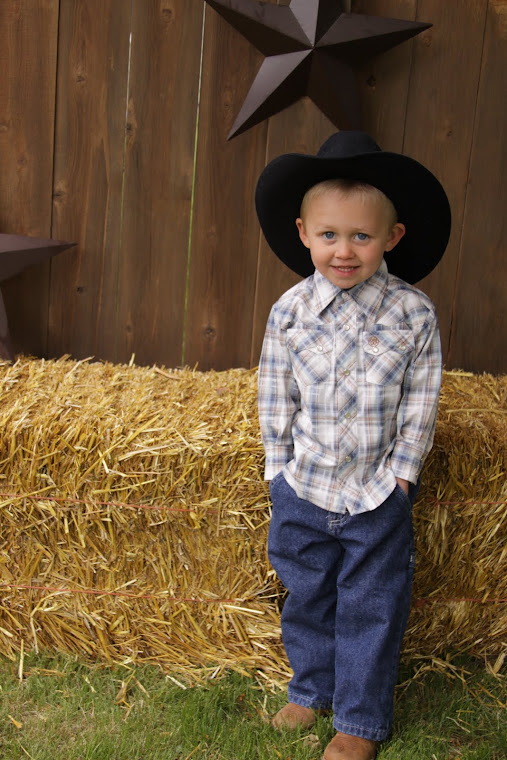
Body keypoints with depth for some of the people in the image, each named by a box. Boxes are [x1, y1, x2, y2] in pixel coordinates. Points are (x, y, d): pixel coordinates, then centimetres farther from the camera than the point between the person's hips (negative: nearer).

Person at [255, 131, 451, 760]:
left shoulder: (413, 313, -12)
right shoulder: (290, 311, -8)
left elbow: (420, 402, -6)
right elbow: (275, 397, 1)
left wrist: (401, 472, -7)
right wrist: (280, 467, 2)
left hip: (378, 495, -2)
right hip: (304, 489, 2)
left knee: (370, 608, 11)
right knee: (306, 598, 19)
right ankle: (312, 689, 43)